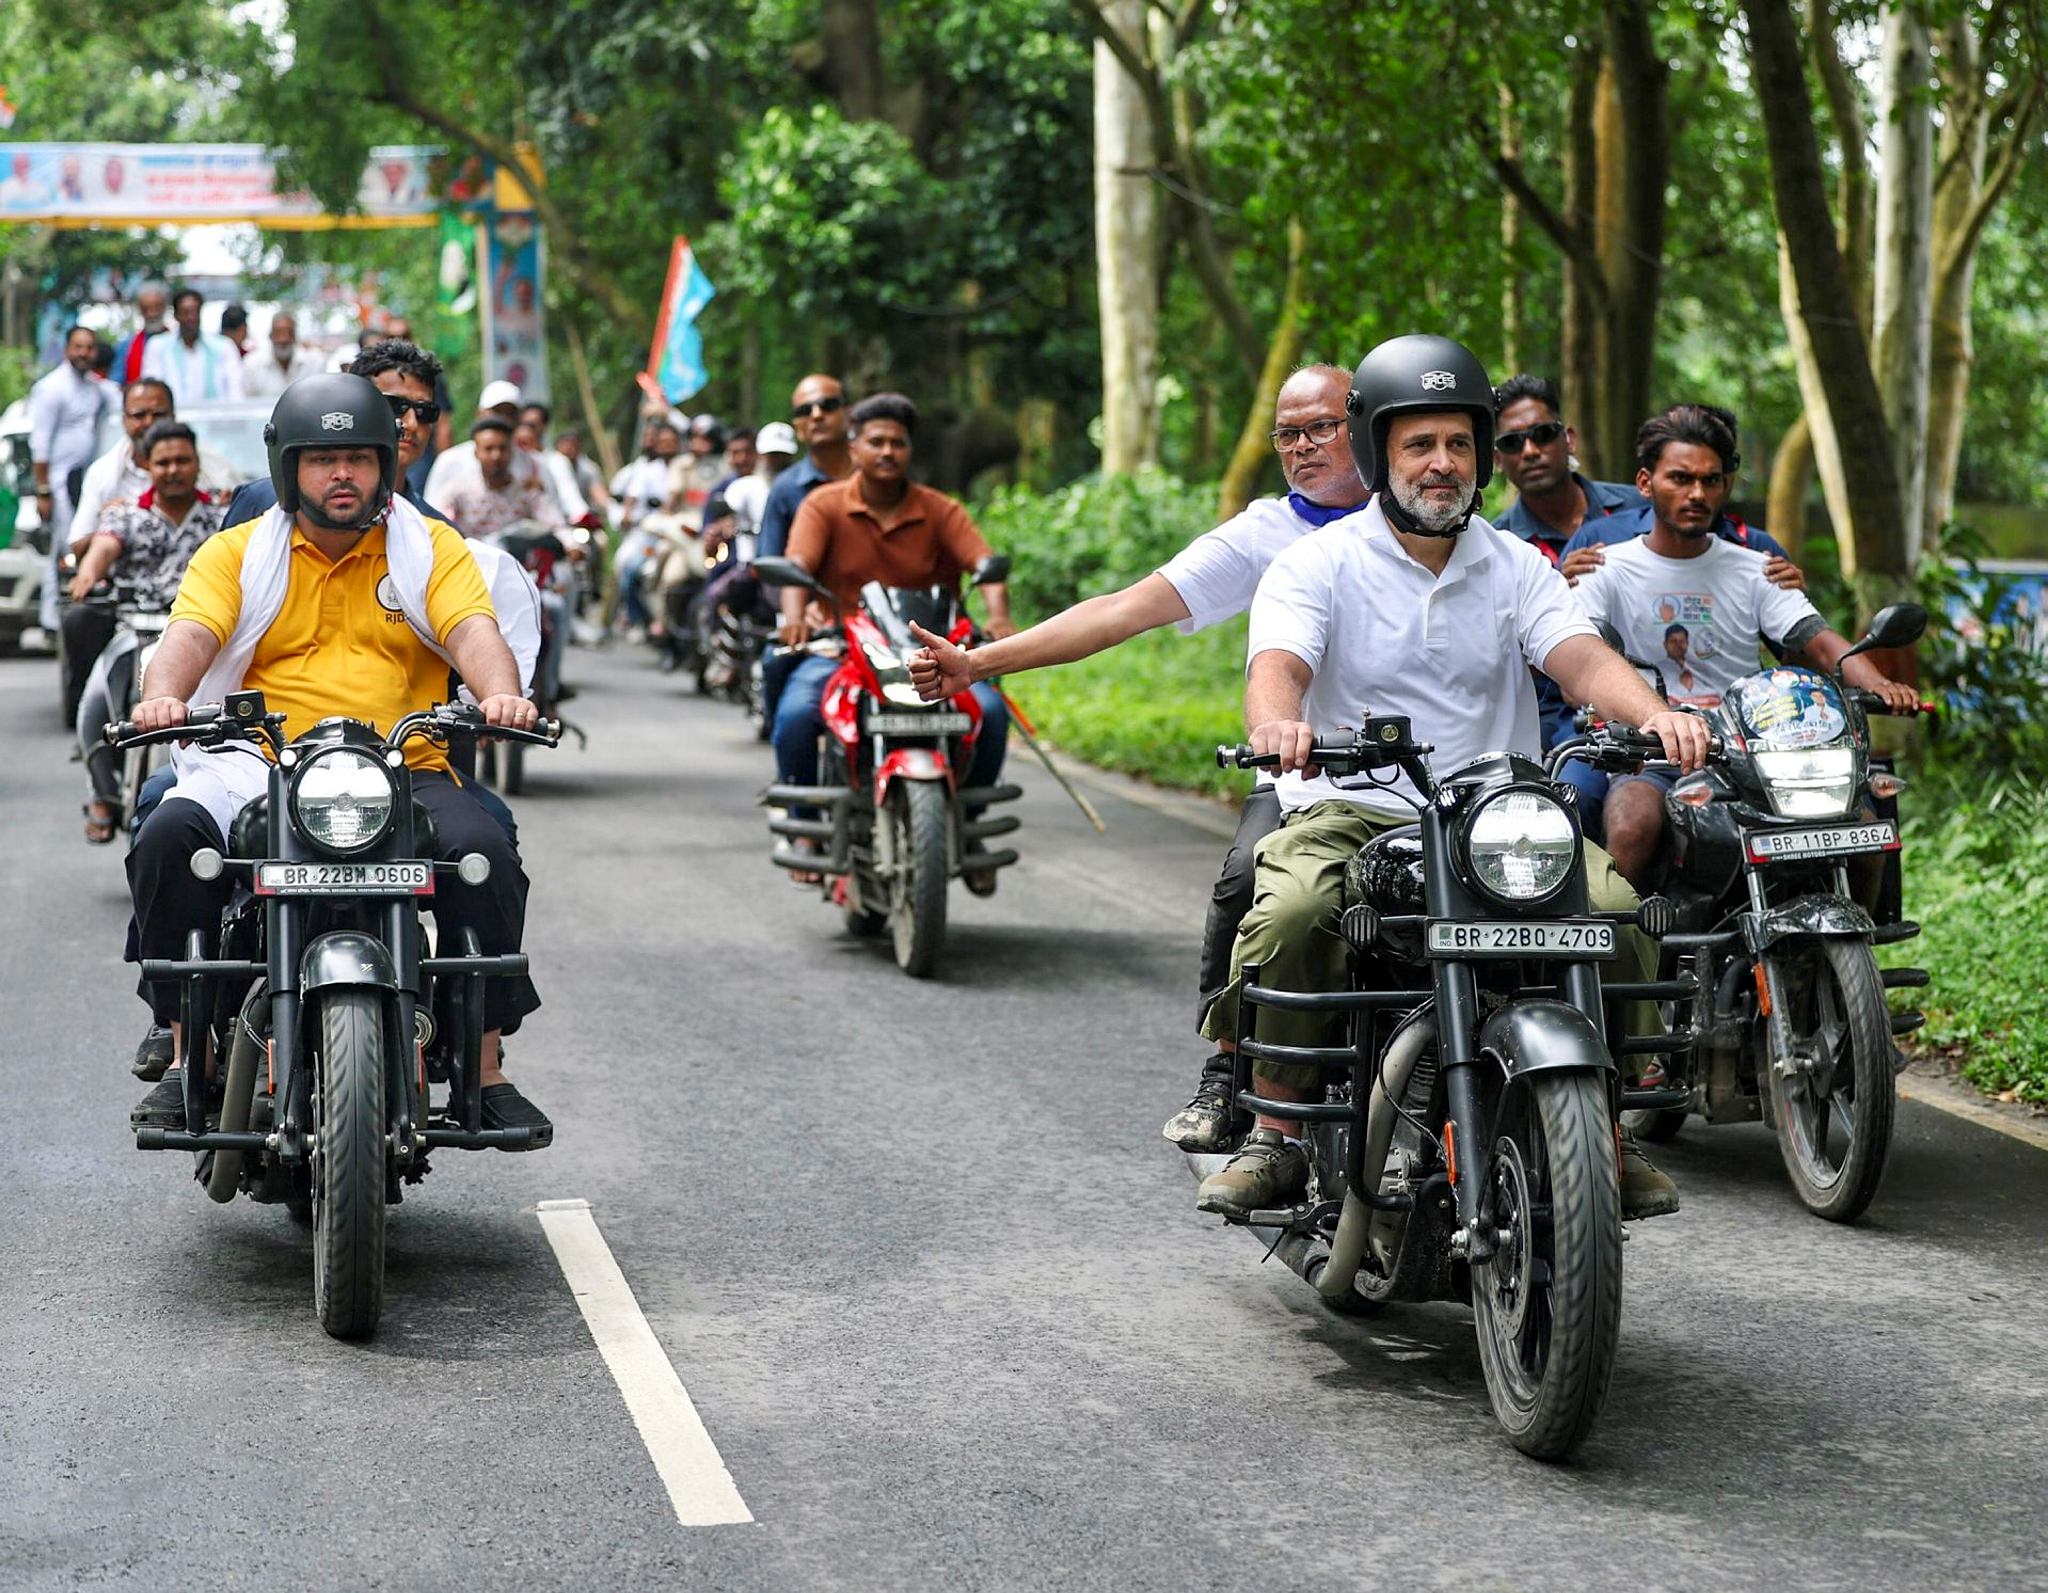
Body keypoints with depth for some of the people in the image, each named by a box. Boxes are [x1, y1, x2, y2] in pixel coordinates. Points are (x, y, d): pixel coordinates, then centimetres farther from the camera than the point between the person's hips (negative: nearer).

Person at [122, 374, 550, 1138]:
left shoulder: (430, 546, 13)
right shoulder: (236, 552, 12)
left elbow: (473, 631, -4)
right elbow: (191, 636, -4)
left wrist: (500, 694, -28)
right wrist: (163, 696, -29)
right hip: (259, 770, 0)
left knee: (484, 855, -28)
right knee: (169, 838, -27)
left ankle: (486, 1070, -15)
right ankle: (187, 1058, -15)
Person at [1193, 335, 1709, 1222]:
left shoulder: (1517, 569, 13)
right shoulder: (1316, 566, 2)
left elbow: (1583, 660, -3)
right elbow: (1277, 667, -16)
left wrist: (1655, 715, -27)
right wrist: (1278, 723, -42)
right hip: (1350, 812, -3)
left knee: (1616, 909, -23)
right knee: (1288, 914, -34)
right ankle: (1278, 1133, -17)